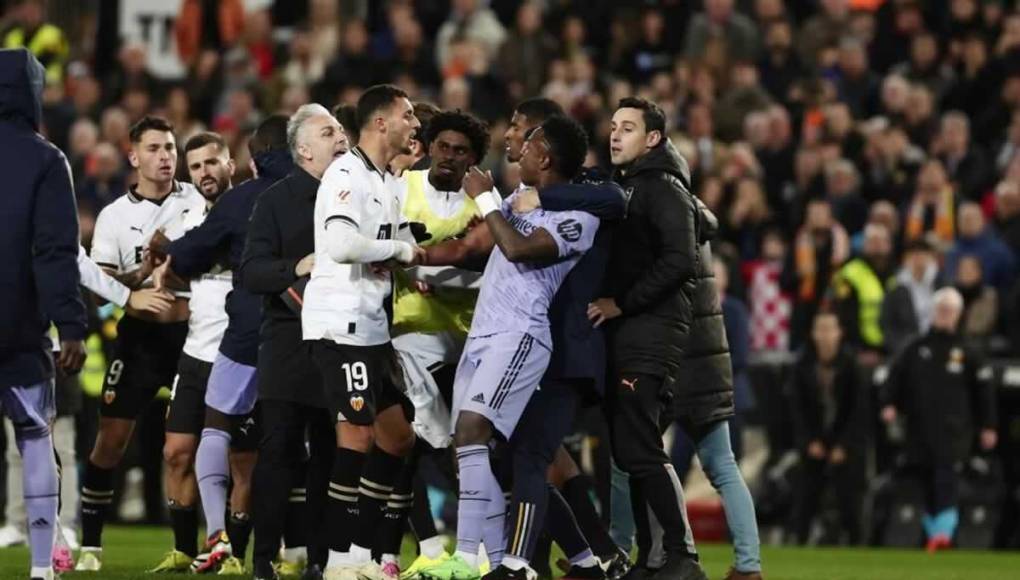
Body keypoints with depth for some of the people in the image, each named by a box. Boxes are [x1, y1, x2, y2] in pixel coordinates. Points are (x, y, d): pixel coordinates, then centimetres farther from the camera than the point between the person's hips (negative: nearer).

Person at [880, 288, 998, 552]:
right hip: (920, 428, 3)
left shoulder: (966, 351, 6)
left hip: (954, 428, -3)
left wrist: (988, 426, 6)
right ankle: (933, 532, 21)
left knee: (947, 475, -18)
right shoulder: (917, 348, 12)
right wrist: (889, 404, -6)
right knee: (928, 482, 8)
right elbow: (896, 376, 12)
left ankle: (944, 531, -28)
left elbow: (984, 389, 8)